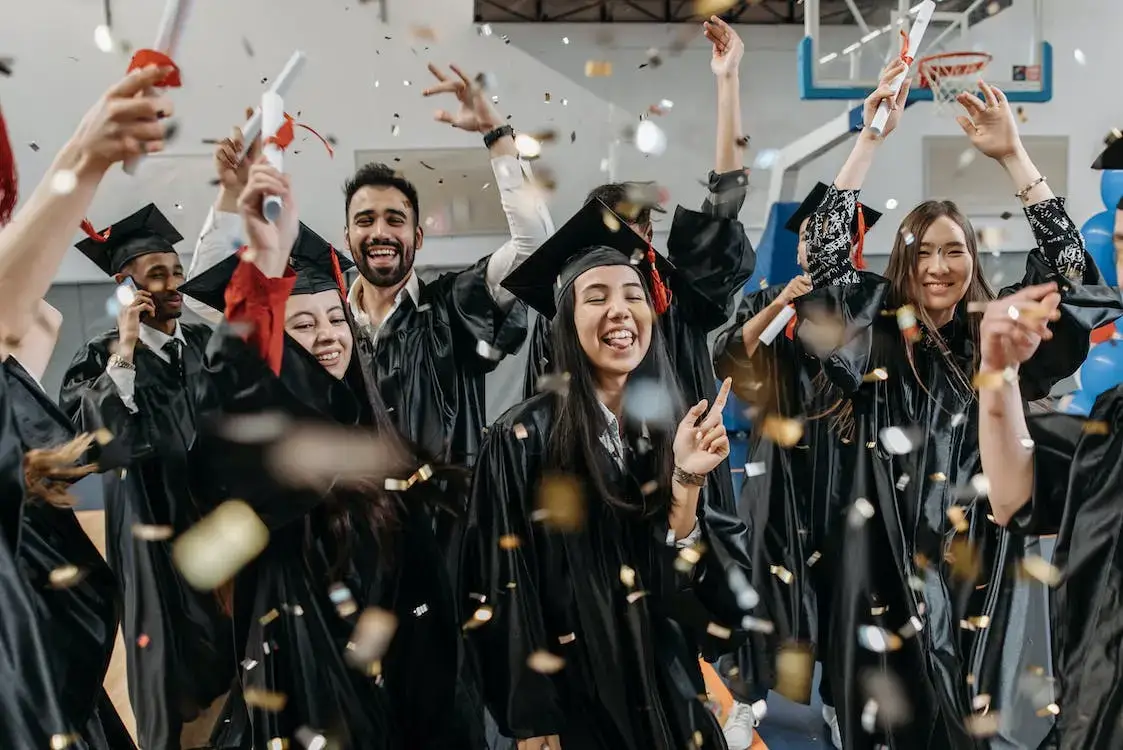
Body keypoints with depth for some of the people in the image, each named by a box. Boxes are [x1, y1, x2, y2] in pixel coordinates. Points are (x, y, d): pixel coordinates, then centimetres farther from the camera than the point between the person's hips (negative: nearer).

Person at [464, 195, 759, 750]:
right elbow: (506, 590, -11)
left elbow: (688, 578, -6)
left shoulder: (677, 430, -1)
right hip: (573, 699, -4)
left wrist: (685, 481, -20)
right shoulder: (525, 437, -14)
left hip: (671, 694, 4)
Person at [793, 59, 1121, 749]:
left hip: (981, 565, 2)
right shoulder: (875, 333, 0)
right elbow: (825, 252, -9)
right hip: (889, 566, -1)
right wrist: (872, 138, -13)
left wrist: (1013, 154, -12)